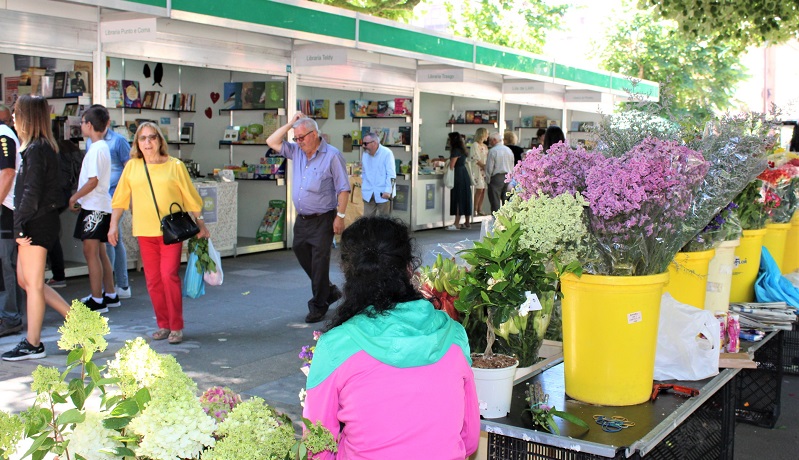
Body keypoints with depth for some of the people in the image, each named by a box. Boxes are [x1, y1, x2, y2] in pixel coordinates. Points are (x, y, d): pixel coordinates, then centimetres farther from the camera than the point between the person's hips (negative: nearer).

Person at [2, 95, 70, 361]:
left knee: (32, 283, -1)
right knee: (26, 280, 15)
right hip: (38, 222, 10)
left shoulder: (35, 149, -15)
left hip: (37, 224, -10)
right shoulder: (42, 147, 15)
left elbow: (32, 192, -20)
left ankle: (33, 345, 10)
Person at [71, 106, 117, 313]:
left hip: (95, 208, -10)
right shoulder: (102, 146, 14)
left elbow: (93, 180, -21)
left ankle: (97, 300, -3)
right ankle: (110, 295, 20)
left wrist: (74, 198, -10)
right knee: (99, 252, 14)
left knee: (91, 251, -6)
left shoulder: (96, 149, -16)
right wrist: (80, 199, 16)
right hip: (99, 205, 10)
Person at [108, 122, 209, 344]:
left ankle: (176, 327, -1)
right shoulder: (132, 167, 7)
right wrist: (113, 225, 8)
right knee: (152, 280, 5)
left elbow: (190, 197, 5)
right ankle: (163, 324, 18)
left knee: (169, 275, -12)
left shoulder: (175, 166, 0)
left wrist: (200, 224, 7)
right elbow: (120, 199, 12)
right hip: (145, 232, 3)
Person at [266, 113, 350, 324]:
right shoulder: (297, 152, 9)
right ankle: (329, 291, 31)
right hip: (301, 219, 7)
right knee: (301, 253, 15)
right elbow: (272, 142, 11)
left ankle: (318, 306, 11)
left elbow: (343, 189, -11)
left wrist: (340, 216, -16)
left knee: (319, 263, -2)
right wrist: (290, 124, 3)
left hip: (322, 220, -7)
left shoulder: (332, 155, -11)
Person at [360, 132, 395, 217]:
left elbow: (391, 174, -13)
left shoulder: (387, 153, -10)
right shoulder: (365, 155, 8)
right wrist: (363, 187, 13)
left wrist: (388, 191, -18)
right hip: (368, 194, 5)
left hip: (383, 194, -5)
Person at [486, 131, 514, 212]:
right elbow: (512, 166, 14)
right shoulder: (509, 150, 10)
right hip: (508, 177, 7)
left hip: (496, 178, -6)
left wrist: (488, 179, -1)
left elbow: (489, 167, -11)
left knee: (495, 202, -4)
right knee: (506, 200, 11)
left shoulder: (492, 151, -11)